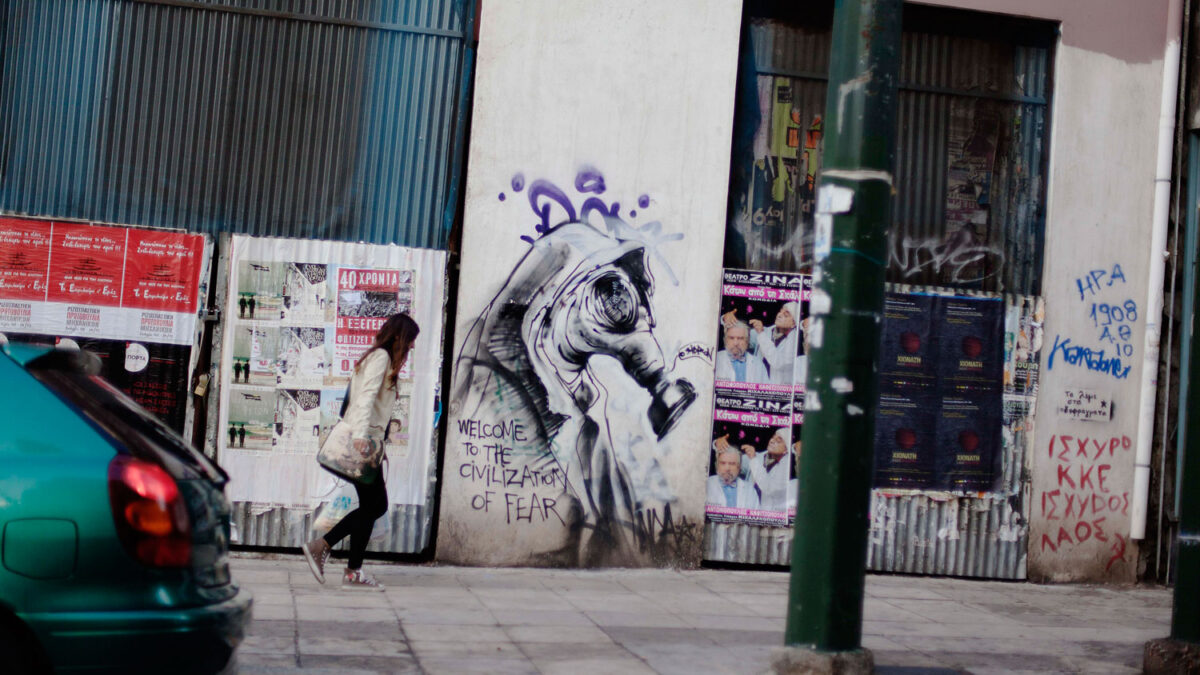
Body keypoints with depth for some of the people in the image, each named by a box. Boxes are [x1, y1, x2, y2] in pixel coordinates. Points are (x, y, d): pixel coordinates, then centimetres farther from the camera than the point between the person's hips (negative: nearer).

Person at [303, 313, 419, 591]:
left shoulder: (379, 357, 21)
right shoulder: (381, 357, -9)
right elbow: (366, 395, -21)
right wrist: (361, 434, -32)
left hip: (364, 439, 10)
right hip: (362, 439, -10)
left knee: (377, 505, 12)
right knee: (371, 505, -2)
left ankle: (320, 546, 12)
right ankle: (353, 573, 6)